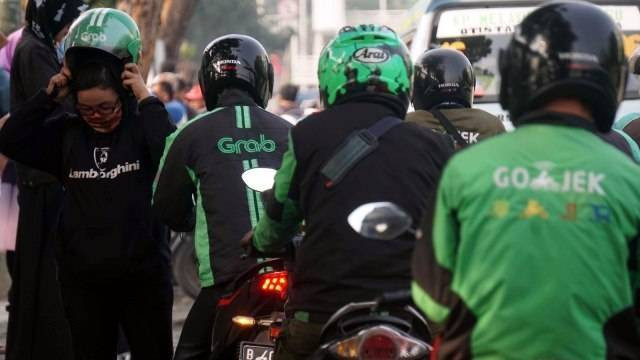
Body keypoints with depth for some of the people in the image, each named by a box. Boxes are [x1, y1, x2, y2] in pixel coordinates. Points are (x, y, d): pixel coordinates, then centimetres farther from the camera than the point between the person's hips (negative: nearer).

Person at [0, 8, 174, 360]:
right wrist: (50, 95, -10)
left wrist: (147, 100, -23)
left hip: (143, 274, -3)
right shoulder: (67, 133, 3)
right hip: (82, 277, 3)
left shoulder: (142, 128, -7)